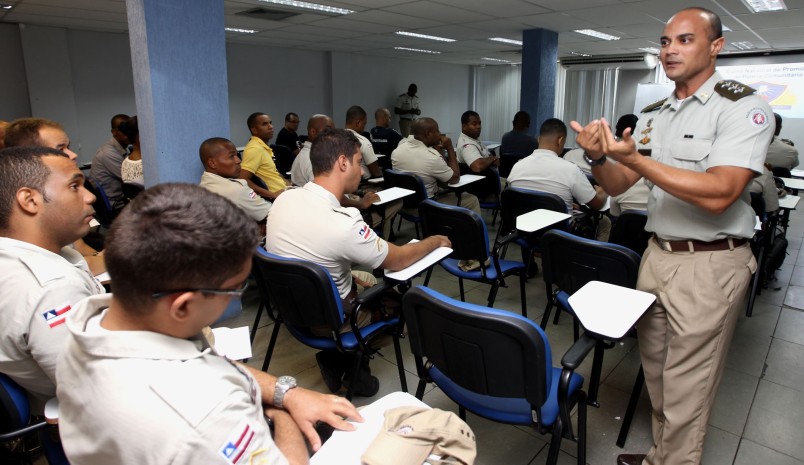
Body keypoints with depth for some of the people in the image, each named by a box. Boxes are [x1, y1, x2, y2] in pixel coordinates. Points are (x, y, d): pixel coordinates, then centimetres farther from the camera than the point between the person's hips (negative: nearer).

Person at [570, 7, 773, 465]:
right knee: (656, 370, 16)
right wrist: (598, 157, -14)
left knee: (686, 388, 4)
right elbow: (617, 185, 8)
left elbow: (718, 195, -24)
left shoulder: (743, 107, -10)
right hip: (658, 253, 6)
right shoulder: (653, 115, 10)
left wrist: (636, 159, -29)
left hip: (709, 264, -6)